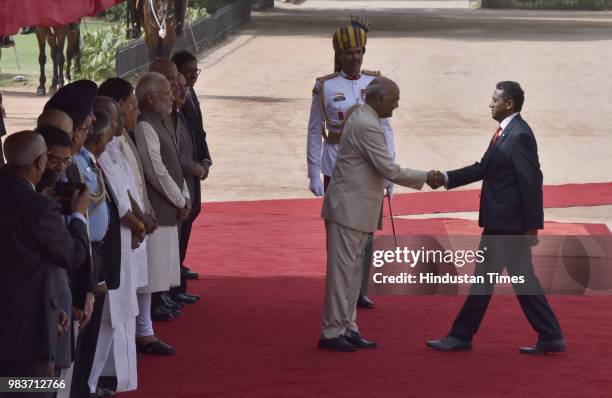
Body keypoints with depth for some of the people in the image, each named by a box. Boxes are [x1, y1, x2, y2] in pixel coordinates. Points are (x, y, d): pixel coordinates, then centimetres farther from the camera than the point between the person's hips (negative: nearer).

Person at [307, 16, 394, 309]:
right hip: (337, 169, -2)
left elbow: (385, 129, 5)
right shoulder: (325, 87, -4)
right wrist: (314, 175, -4)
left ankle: (360, 291, 17)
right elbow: (314, 133, -1)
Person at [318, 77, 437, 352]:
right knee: (342, 270, -5)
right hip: (349, 209, -10)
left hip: (355, 208, 10)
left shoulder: (361, 116, 12)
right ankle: (331, 332, -1)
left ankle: (347, 328, 17)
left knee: (352, 271, 13)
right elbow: (389, 170, -20)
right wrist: (425, 177, -11)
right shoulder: (367, 126, -20)